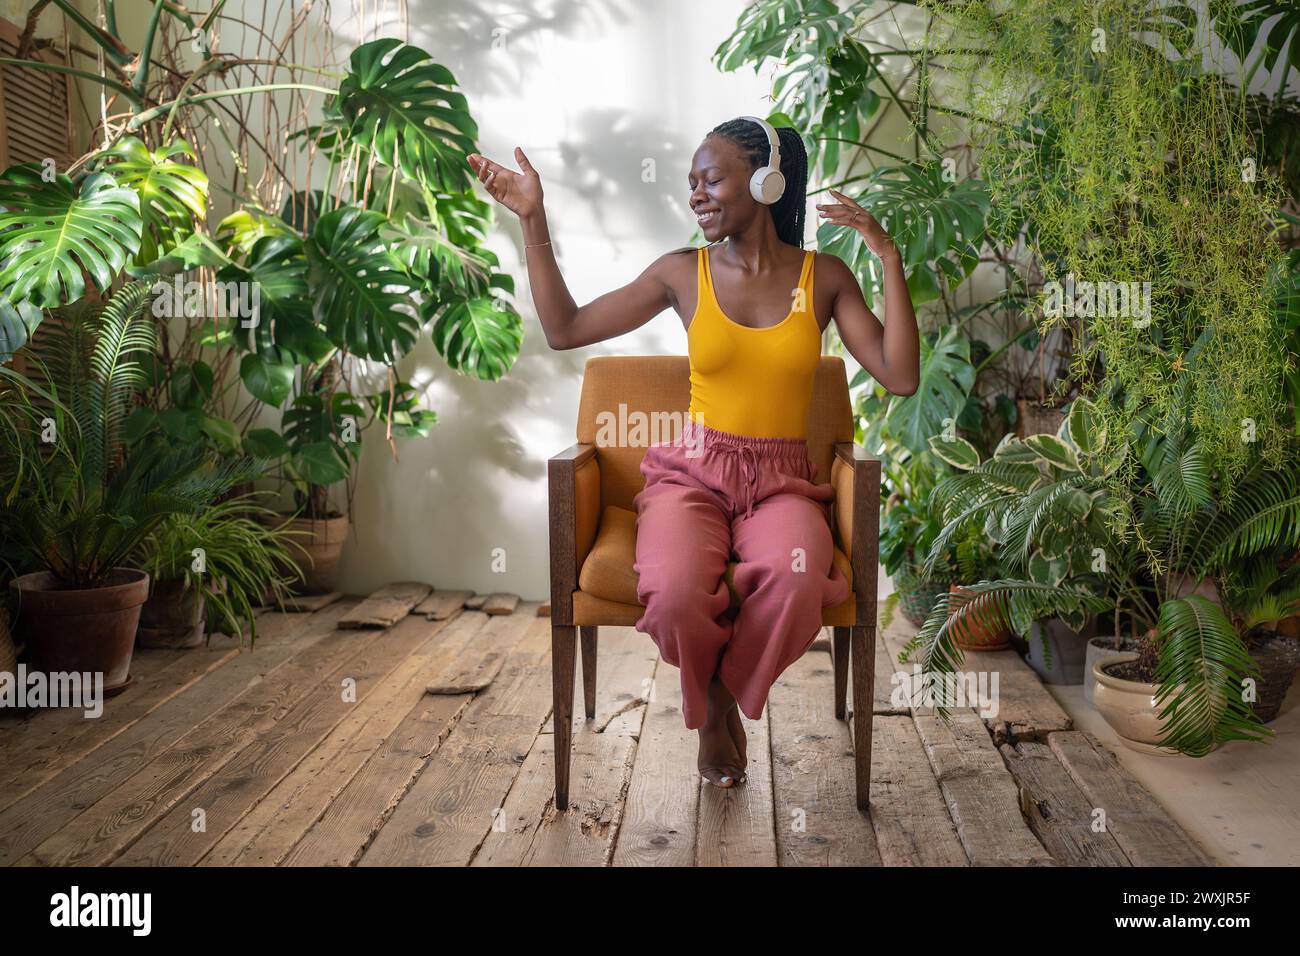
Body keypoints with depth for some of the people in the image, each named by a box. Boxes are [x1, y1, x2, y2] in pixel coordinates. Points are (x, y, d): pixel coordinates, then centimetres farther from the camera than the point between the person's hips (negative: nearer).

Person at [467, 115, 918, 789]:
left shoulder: (823, 277, 5)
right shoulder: (683, 273, 5)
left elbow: (900, 377, -3)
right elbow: (565, 329, 7)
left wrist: (890, 261, -9)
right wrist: (533, 222, 2)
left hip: (783, 483, 0)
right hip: (694, 476, 0)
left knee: (797, 582, -36)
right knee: (674, 596, -34)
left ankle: (727, 695, 0)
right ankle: (708, 700, 6)